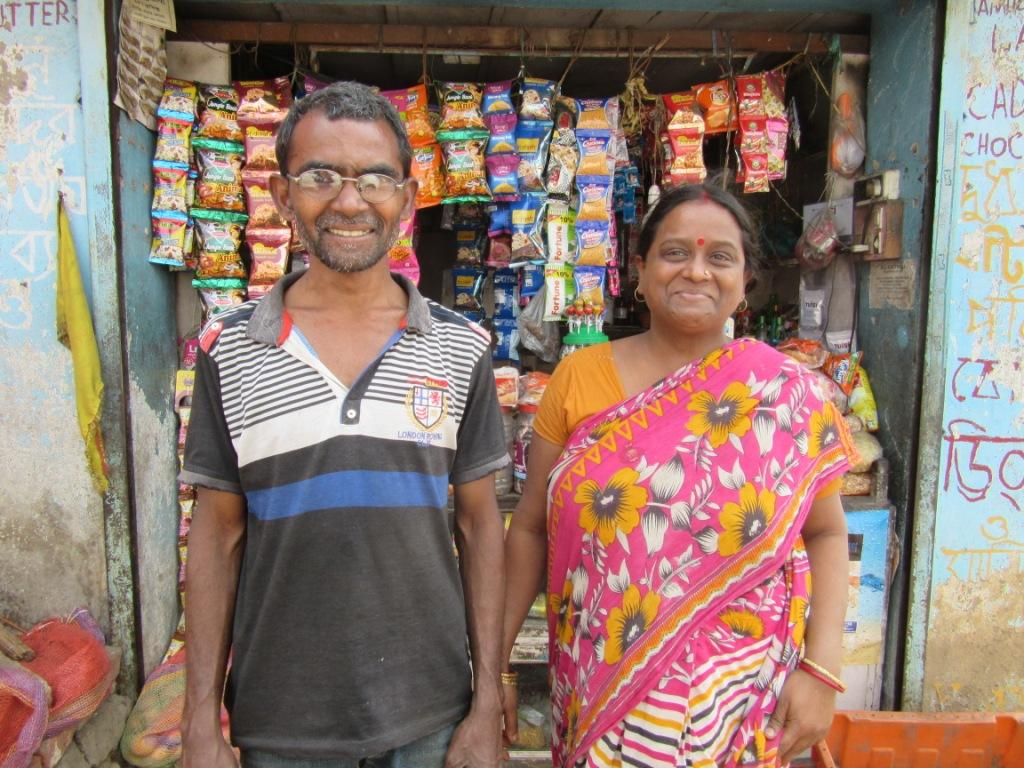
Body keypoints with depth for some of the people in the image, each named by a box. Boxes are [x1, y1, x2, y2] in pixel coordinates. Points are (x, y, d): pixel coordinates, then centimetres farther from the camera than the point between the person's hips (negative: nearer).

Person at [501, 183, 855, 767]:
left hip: (733, 691, 0)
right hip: (597, 683, 1)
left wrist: (823, 669, -7)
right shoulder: (578, 377, -5)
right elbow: (531, 527, -1)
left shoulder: (788, 395, -6)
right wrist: (498, 661, 0)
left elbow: (826, 532, 1)